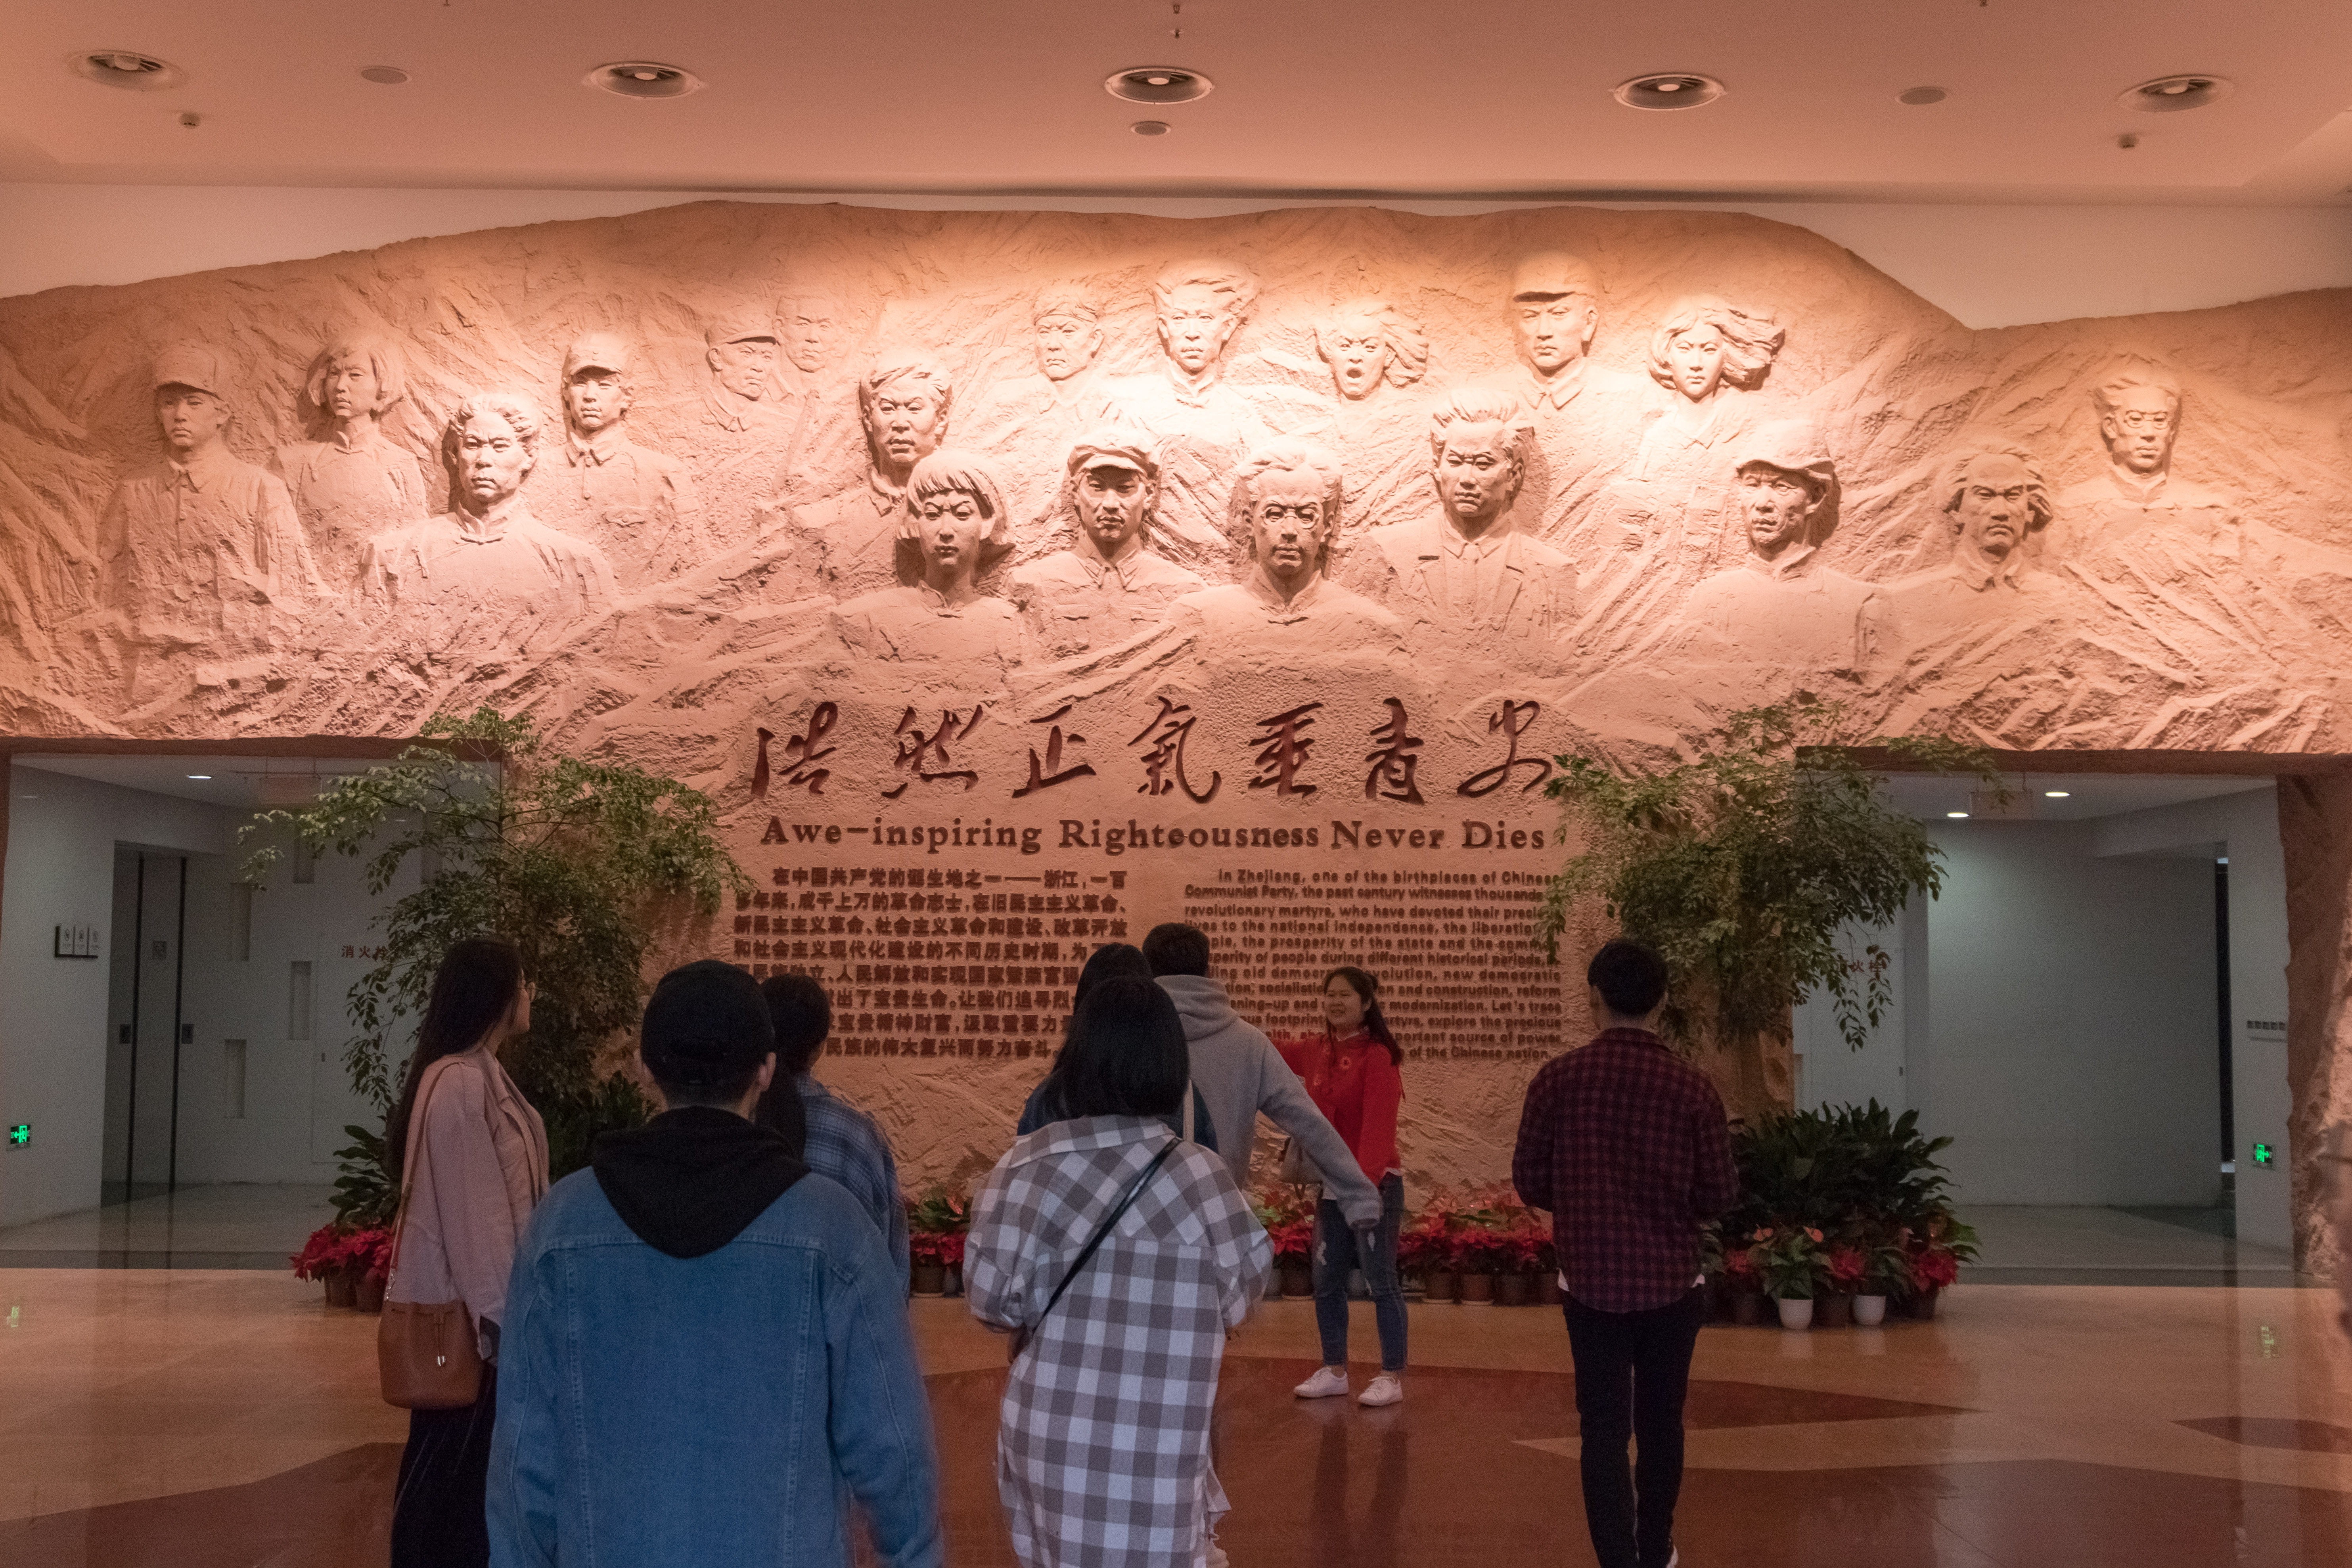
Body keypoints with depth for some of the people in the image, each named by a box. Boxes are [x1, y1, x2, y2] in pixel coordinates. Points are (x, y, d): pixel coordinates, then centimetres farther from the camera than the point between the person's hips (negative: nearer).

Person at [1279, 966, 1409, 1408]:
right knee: (1326, 1281, 12)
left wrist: (1365, 1180, -29)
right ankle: (1334, 1370, 24)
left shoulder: (1378, 1056, -13)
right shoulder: (1317, 1052, 7)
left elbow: (1378, 1125, -21)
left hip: (1375, 1183, -7)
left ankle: (1392, 1376, 8)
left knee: (1381, 1280, -1)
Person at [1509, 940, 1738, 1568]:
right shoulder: (1691, 1085, -8)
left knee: (1604, 1429, 4)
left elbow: (1529, 1181, -2)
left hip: (1591, 1280, -1)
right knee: (1660, 1422, 18)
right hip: (1671, 1281, 1)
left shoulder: (1558, 1078, -8)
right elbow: (1721, 1193, -3)